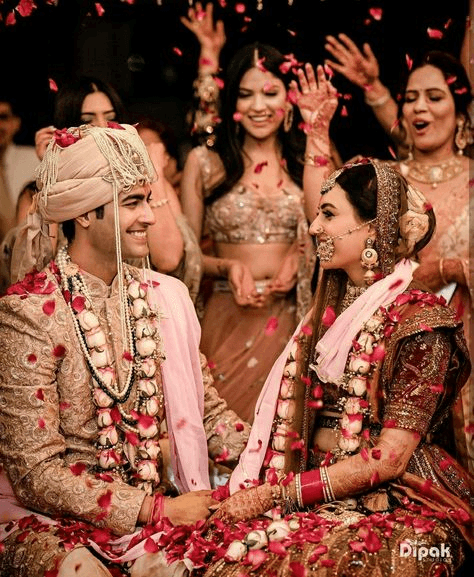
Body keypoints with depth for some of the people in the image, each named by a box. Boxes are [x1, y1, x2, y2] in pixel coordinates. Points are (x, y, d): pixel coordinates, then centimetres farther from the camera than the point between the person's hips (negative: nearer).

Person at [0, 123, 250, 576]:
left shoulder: (161, 297, 4)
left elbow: (206, 409, 9)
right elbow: (38, 472, -15)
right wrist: (156, 509, -18)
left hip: (157, 501, 6)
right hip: (53, 520, -5)